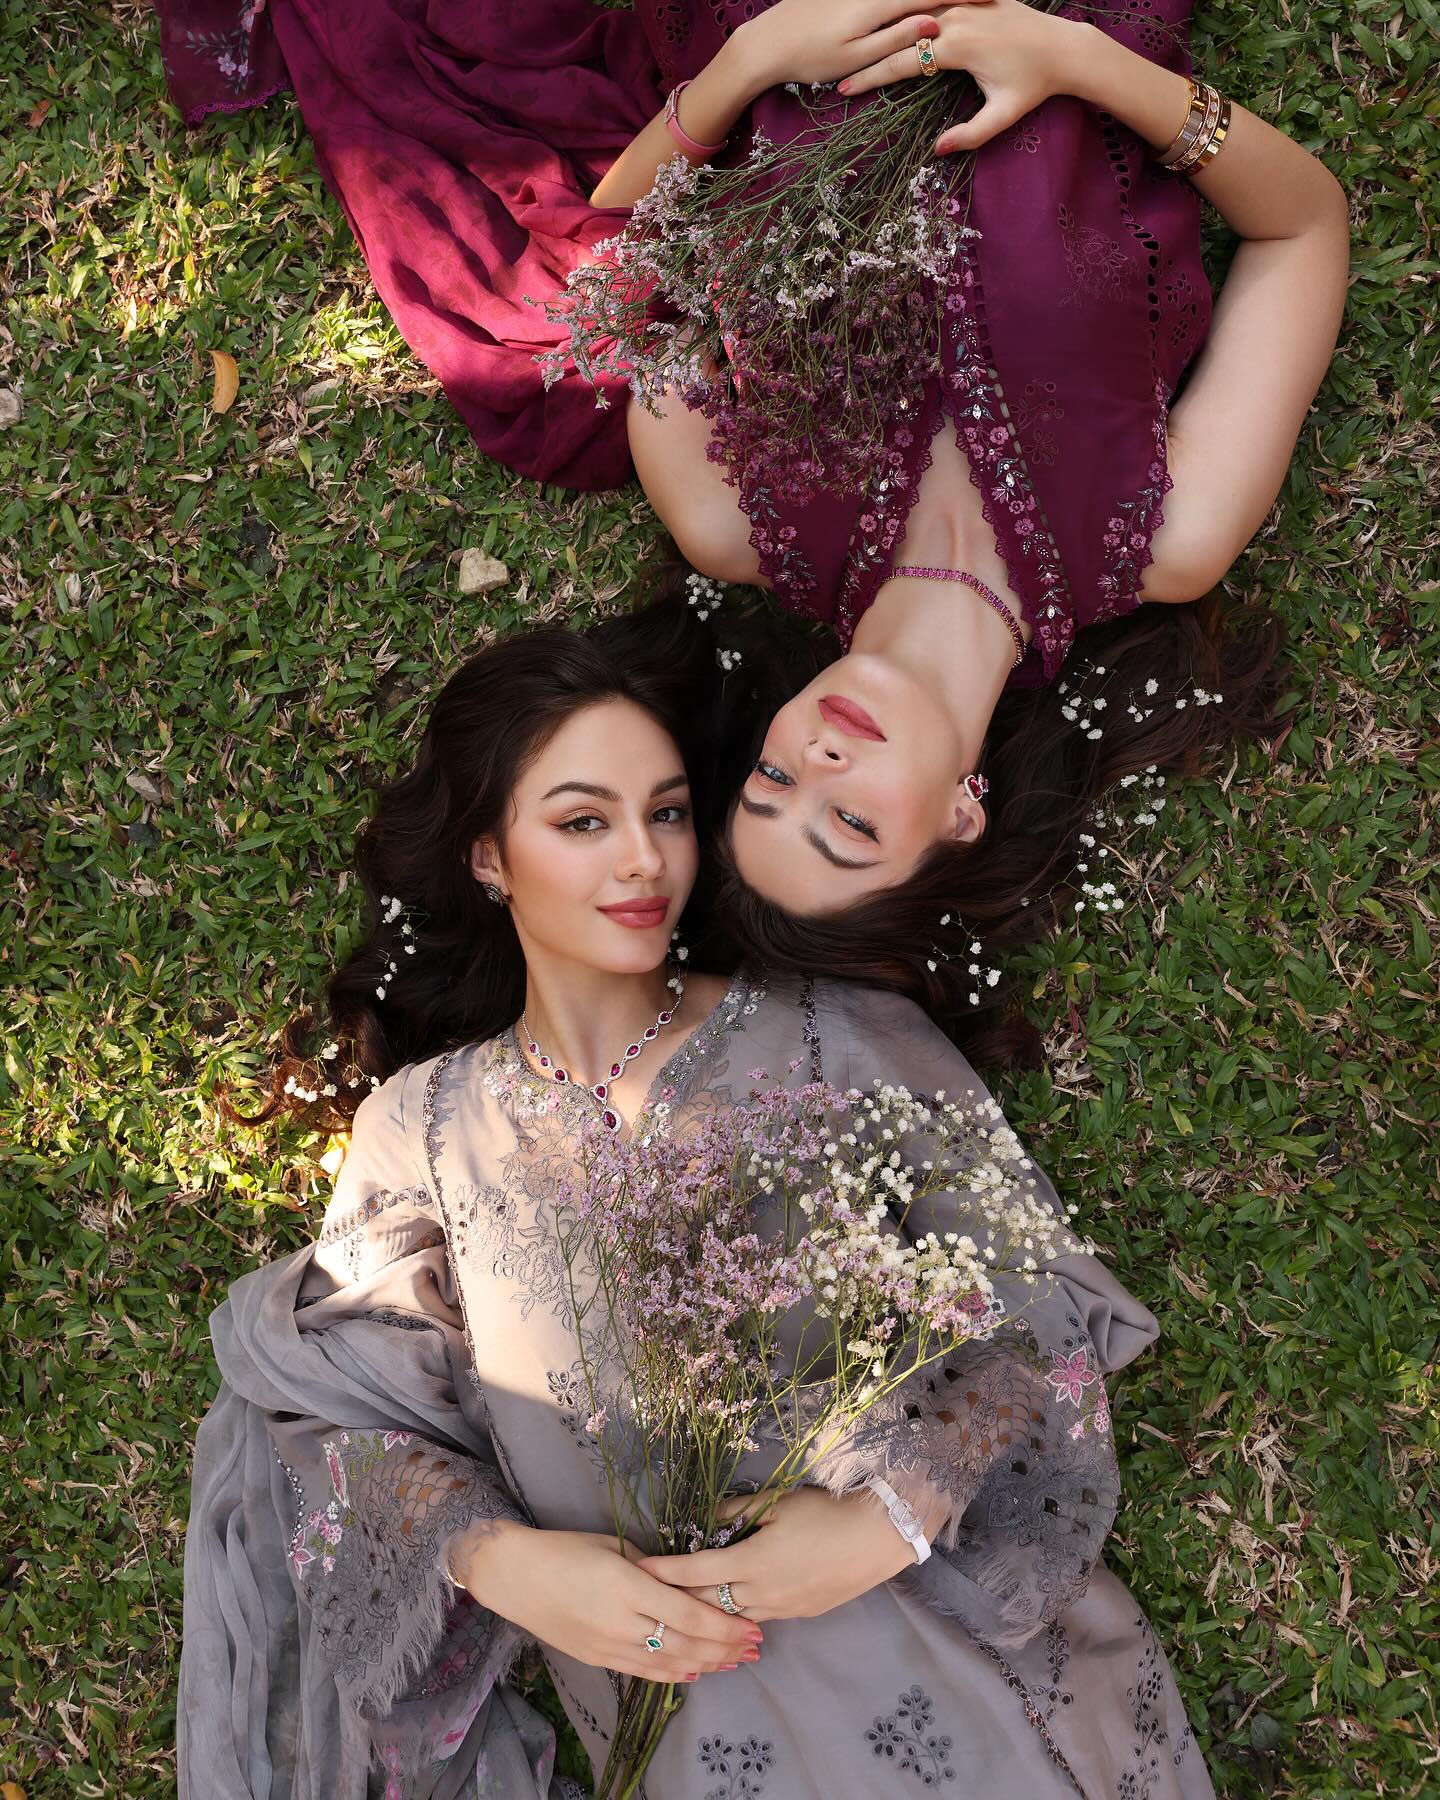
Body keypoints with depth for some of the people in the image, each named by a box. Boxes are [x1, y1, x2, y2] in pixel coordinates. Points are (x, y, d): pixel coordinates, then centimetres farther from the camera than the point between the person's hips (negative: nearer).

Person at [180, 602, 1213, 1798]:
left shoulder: (834, 1040, 2)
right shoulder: (427, 1125, 7)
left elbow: (1045, 1301, -1)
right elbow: (345, 1407, 5)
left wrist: (895, 1512, -16)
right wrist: (502, 1559, -13)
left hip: (965, 1640, 0)